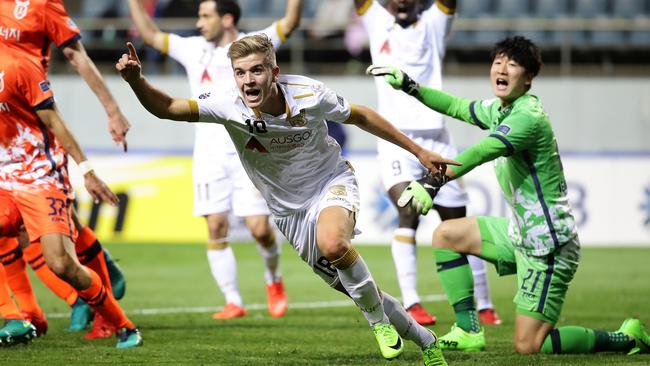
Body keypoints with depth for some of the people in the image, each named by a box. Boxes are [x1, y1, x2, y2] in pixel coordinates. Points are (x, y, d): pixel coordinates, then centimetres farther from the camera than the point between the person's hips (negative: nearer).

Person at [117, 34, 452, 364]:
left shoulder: (309, 95, -22)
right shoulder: (229, 105, -21)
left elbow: (358, 116, -5)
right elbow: (166, 108, -23)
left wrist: (417, 151, 1)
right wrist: (136, 79, -44)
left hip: (332, 182, -3)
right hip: (290, 210, 3)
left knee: (333, 243, -37)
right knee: (359, 291, 6)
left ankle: (380, 322, -13)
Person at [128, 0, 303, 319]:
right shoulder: (193, 49, 13)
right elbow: (149, 34, 19)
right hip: (209, 152, 3)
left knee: (259, 228, -9)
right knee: (216, 227, -7)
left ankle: (274, 281, 19)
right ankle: (233, 302, -1)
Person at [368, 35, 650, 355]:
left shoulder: (528, 116, -21)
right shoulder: (500, 109, 8)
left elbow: (482, 151, -36)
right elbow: (456, 107, 25)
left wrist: (435, 181, -48)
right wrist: (409, 86, 19)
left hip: (547, 244, -9)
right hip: (520, 232, 9)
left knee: (528, 347, -13)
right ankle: (468, 332, 16)